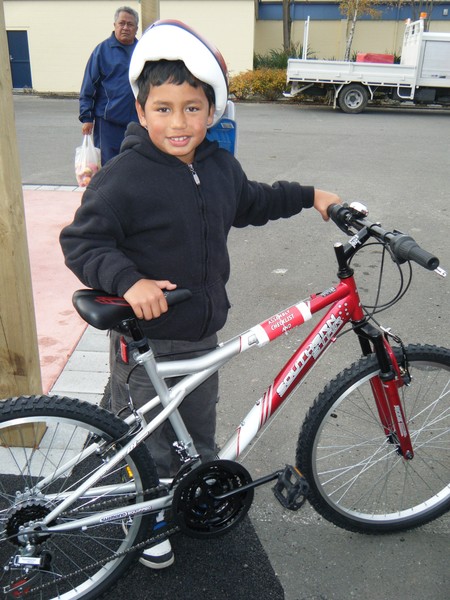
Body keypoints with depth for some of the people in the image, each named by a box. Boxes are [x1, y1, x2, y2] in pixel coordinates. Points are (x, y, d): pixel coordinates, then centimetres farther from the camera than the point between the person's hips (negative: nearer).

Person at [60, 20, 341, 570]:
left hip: (202, 334, 6)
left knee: (200, 432, 26)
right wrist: (127, 280, -35)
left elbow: (250, 203, 21)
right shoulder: (124, 176, -20)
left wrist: (309, 196, 21)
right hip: (145, 342, -6)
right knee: (149, 447, 13)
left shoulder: (220, 165, 2)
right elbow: (80, 241, -19)